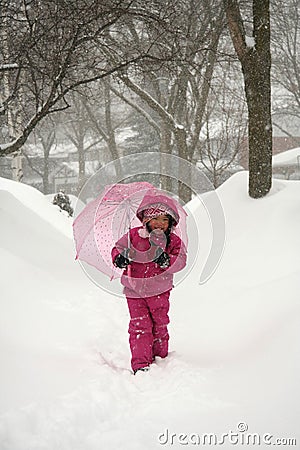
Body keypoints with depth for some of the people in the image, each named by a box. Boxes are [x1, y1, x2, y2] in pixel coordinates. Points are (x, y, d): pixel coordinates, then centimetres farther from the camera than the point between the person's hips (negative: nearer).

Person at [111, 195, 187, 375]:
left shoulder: (174, 241, -3)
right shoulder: (134, 235, -5)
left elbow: (181, 260, -10)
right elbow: (119, 247, 4)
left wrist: (167, 260, -28)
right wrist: (119, 257, -17)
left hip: (159, 291, 1)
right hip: (135, 290, -1)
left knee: (160, 324, 14)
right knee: (139, 325, -3)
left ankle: (160, 357, 33)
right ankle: (141, 363, 1)